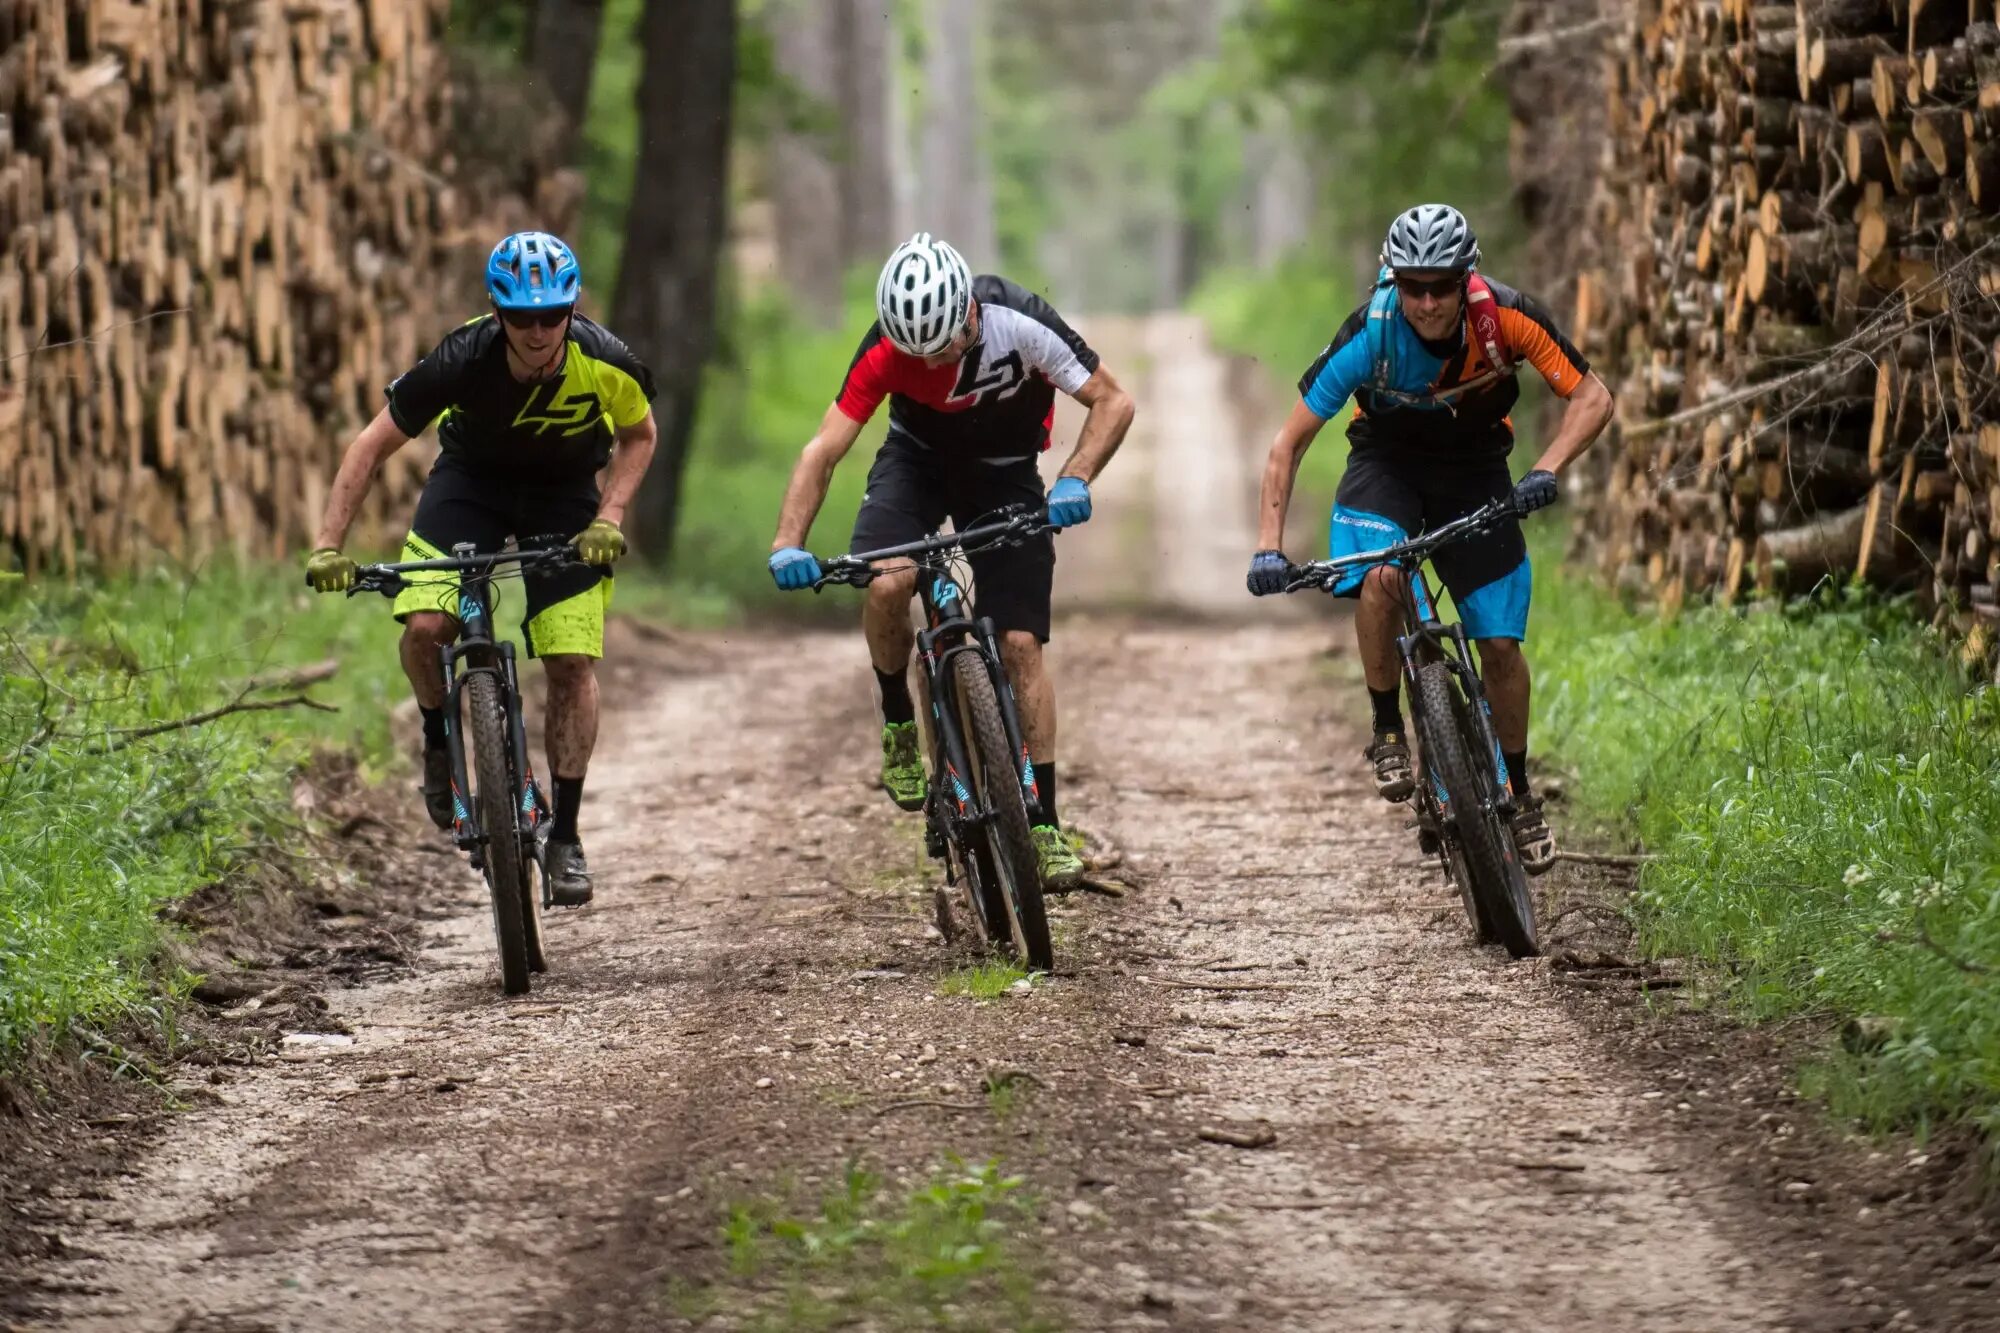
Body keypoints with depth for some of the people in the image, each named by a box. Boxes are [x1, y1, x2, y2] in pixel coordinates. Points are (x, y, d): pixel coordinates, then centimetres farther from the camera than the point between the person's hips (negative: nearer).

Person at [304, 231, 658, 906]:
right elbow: (372, 445, -19)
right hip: (471, 483, -1)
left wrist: (609, 518, -19)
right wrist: (328, 547, -26)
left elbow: (639, 436, -4)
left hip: (564, 498, 1)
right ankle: (439, 740, 7)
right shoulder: (461, 362, -31)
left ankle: (566, 835, 4)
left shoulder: (606, 364, -28)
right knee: (425, 626, -25)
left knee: (573, 663, -10)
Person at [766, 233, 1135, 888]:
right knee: (887, 585, -29)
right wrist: (788, 544, -40)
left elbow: (1113, 402, -21)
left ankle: (1044, 825, 0)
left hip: (1004, 473, 0)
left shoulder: (1022, 326, -31)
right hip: (918, 462, 0)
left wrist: (1074, 482, -37)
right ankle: (898, 725, -2)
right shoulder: (889, 348, -27)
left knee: (1021, 644, -8)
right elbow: (824, 447, -27)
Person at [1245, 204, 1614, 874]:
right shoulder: (1370, 336, -28)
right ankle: (1387, 731, -12)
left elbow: (1592, 396, -17)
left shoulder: (1507, 316, -26)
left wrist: (1545, 472, -34)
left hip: (1473, 470, 1)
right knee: (1381, 578, -33)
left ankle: (1518, 792, 16)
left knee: (1500, 642, -6)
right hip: (1387, 465, -1)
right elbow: (1288, 445, -22)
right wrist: (1269, 547, -31)